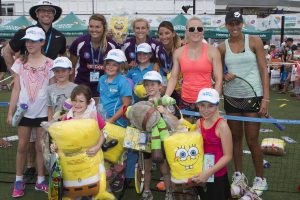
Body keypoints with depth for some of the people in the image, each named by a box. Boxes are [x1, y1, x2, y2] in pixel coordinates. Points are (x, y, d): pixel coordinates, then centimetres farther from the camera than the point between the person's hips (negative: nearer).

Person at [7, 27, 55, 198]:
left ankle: (40, 180, 21)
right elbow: (16, 90, 3)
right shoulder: (19, 63, 2)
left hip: (43, 112, -1)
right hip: (24, 112, 2)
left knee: (40, 146, 8)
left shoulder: (49, 64, -4)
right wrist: (10, 112, 0)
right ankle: (19, 180, 23)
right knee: (22, 146, 9)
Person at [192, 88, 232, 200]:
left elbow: (228, 156, -18)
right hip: (200, 175, 6)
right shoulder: (198, 123, 0)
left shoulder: (222, 125, -18)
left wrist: (209, 172, -22)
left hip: (217, 176, -6)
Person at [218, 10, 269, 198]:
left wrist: (266, 98, -13)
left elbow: (264, 70, -6)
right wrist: (224, 76, -11)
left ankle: (260, 178, 19)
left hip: (253, 96, -3)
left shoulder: (254, 41, -4)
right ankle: (239, 174, 27)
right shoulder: (222, 47, 3)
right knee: (236, 138, 10)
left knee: (252, 140, 0)